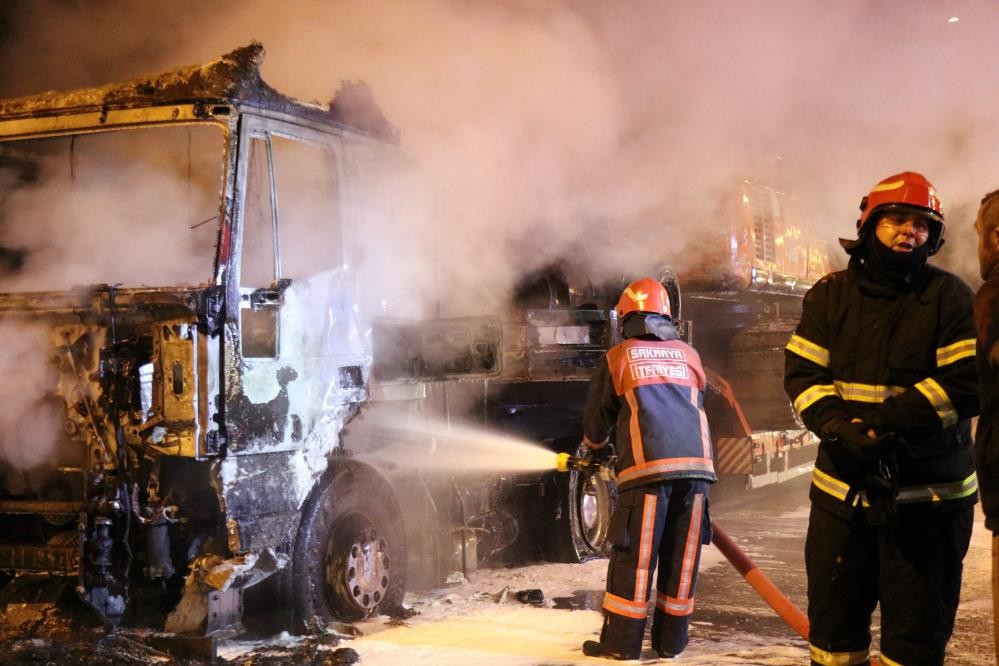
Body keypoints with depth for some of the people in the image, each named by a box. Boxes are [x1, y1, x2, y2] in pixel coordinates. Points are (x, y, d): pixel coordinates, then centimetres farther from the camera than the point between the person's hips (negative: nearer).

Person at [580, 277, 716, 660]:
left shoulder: (617, 357, 11)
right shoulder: (688, 355, 19)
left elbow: (597, 419, 18)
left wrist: (596, 450, 40)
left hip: (648, 467, -3)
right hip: (697, 464, 3)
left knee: (635, 555, 2)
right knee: (682, 554, 9)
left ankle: (622, 642, 5)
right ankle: (671, 640, 14)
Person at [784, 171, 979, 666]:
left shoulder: (950, 297, -5)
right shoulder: (830, 295, 5)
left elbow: (968, 384, -14)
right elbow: (803, 374, -1)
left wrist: (885, 418, -23)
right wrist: (837, 426, -21)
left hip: (929, 493, -3)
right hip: (842, 488, 3)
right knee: (832, 616, 14)